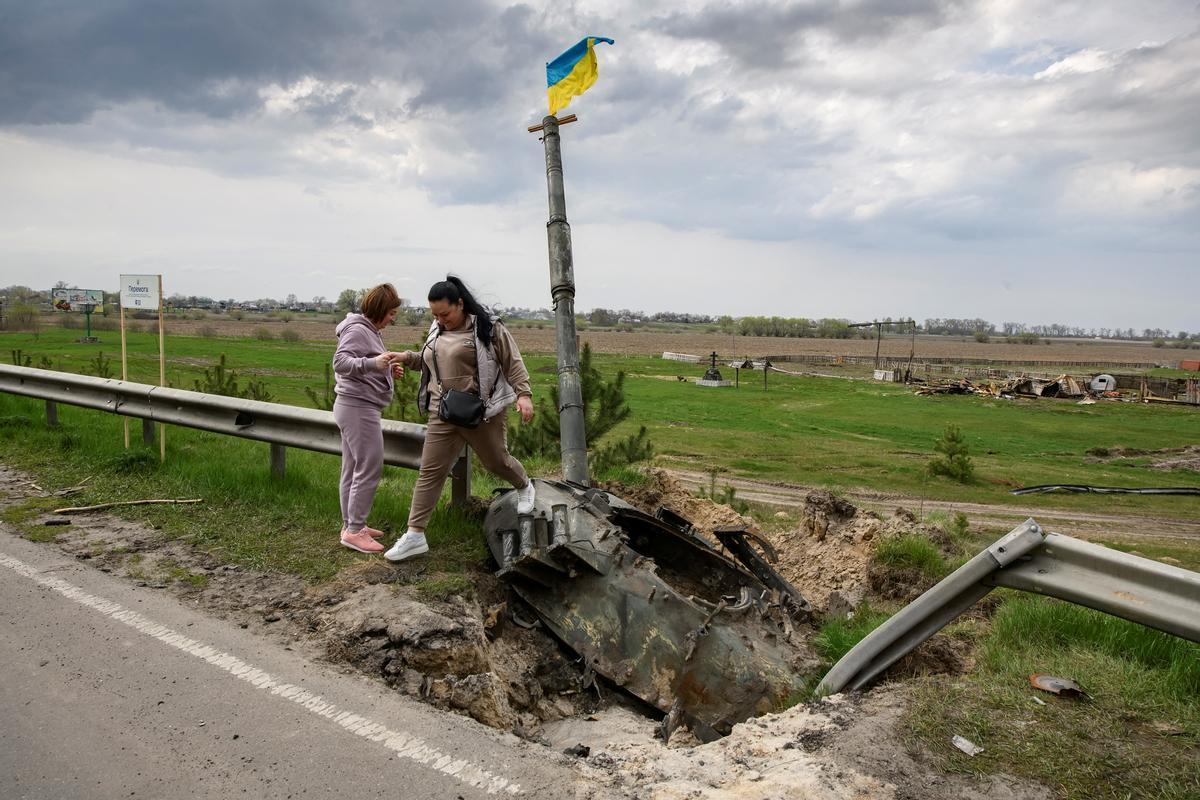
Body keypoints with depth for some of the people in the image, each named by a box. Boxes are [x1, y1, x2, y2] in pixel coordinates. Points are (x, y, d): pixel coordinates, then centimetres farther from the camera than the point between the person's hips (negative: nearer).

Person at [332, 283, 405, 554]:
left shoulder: (369, 331, 17)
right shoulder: (357, 330, -12)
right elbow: (340, 362, -25)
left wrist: (387, 370, 6)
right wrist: (373, 363, -38)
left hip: (357, 407, 10)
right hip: (358, 407, -10)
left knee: (353, 469, 13)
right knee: (369, 468, -9)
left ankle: (351, 525, 21)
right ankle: (354, 531, -5)